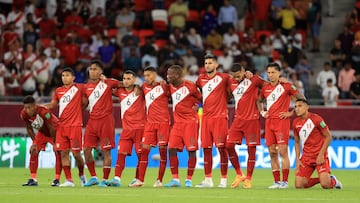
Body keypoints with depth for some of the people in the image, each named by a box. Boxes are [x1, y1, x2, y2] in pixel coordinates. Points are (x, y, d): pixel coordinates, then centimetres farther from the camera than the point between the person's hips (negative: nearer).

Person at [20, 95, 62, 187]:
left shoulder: (44, 112, -39)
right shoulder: (24, 114, -22)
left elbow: (51, 128, -29)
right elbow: (29, 128, -3)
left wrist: (54, 144, -21)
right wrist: (34, 142, -6)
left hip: (55, 130, -5)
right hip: (42, 132, 5)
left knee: (58, 152, -15)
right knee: (33, 151, -5)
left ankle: (57, 179, -10)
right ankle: (33, 179, -1)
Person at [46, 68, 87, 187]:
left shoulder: (79, 88, 0)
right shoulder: (58, 91, 13)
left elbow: (85, 103, 5)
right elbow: (52, 105, 19)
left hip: (75, 125, -4)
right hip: (62, 126, 4)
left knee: (76, 153, -6)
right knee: (63, 153, -1)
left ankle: (81, 175, 19)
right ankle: (69, 180, 3)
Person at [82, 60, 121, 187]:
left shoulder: (108, 83, -1)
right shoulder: (86, 87, 11)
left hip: (105, 120, -5)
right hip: (92, 120, 5)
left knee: (106, 151, -4)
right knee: (87, 150, 1)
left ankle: (105, 180, 2)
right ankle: (93, 178, 14)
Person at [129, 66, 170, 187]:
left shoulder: (163, 87, -1)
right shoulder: (144, 87, 13)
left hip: (163, 122, -4)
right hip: (150, 122, 4)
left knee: (163, 150, -3)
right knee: (144, 149, -2)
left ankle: (159, 180, 1)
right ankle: (140, 180, -2)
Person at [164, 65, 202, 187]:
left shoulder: (190, 86, -11)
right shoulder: (171, 87, 8)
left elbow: (201, 98, -1)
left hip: (190, 121, -7)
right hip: (177, 122, 7)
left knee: (191, 150, -4)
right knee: (172, 149, -2)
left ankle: (189, 179, 1)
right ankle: (175, 179, 2)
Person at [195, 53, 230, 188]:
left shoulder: (223, 78, -2)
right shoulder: (201, 79, 12)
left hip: (220, 117, -5)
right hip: (206, 117, 5)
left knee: (221, 147, -6)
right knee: (206, 148, 5)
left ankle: (224, 179, -1)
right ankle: (208, 180, 11)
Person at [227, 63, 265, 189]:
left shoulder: (253, 80, -5)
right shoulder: (231, 83, 8)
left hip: (252, 119, -5)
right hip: (238, 119, 5)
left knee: (251, 149, -2)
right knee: (229, 145, -5)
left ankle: (248, 179, 6)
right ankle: (239, 175, 8)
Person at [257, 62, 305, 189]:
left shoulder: (286, 86, -4)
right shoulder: (265, 88, 13)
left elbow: (302, 98, -4)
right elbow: (259, 101, 31)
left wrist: (291, 113, -6)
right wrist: (262, 112, 14)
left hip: (282, 121, -6)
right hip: (269, 122, 6)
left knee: (283, 152, -10)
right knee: (272, 153, 4)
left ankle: (285, 181, -9)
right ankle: (276, 181, 7)